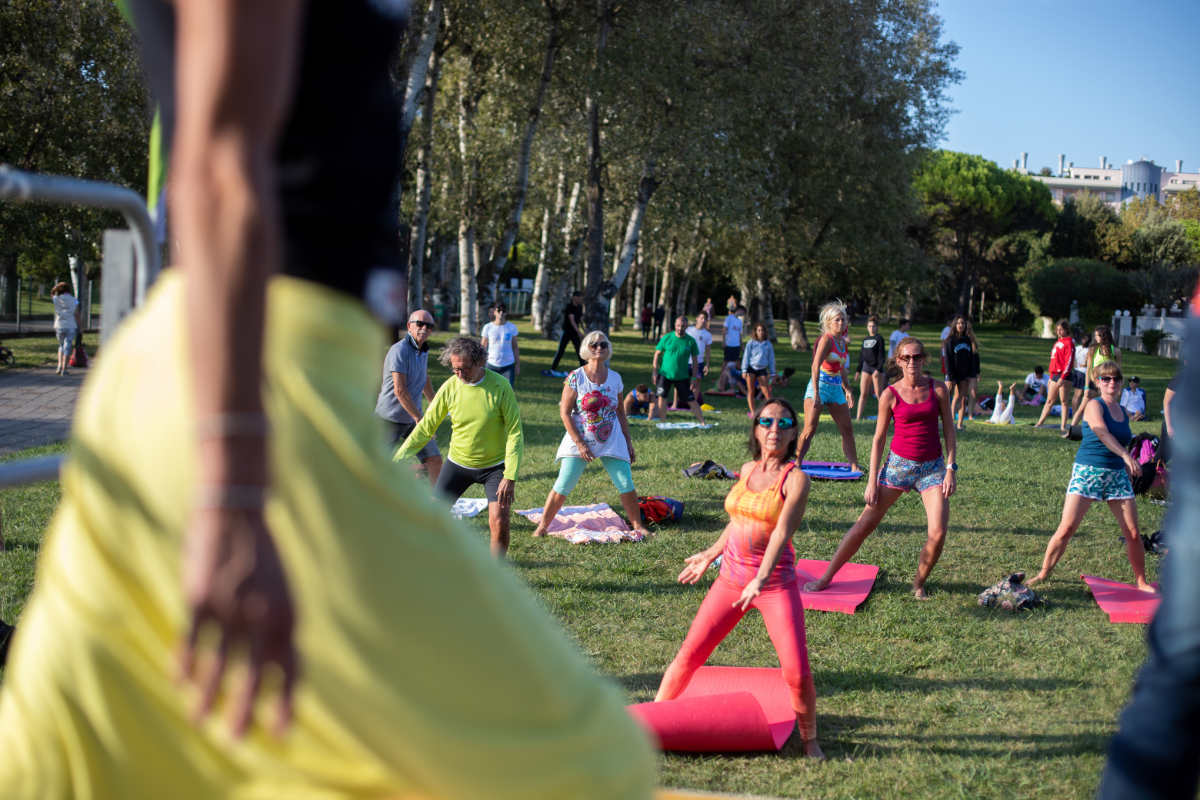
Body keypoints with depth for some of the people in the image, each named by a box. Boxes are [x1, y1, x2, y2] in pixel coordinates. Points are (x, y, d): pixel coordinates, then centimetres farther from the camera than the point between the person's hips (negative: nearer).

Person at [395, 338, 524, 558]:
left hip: (494, 465, -3)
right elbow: (426, 427, -3)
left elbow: (515, 433, -16)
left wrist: (510, 477, -23)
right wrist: (397, 459, -9)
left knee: (499, 520, -15)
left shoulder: (500, 387, -18)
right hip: (458, 463, 3)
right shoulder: (450, 387, -10)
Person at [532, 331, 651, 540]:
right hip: (579, 440, -3)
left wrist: (628, 442, 10)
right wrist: (579, 443, -13)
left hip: (611, 441, 3)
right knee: (562, 486, -7)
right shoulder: (575, 377, -7)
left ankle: (637, 525, 14)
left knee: (626, 485, -2)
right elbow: (565, 412, -8)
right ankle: (542, 525, 5)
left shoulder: (615, 378, 5)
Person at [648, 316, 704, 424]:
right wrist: (654, 372, -4)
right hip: (665, 374, 1)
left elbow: (694, 360, 2)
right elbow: (657, 354, 2)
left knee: (691, 400, -1)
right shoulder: (667, 338, -4)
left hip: (683, 377, -1)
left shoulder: (691, 341, -4)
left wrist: (694, 378, -1)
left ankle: (702, 422, 7)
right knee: (661, 398, -1)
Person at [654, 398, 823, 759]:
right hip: (730, 579, 5)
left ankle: (809, 739, 14)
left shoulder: (795, 479, -8)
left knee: (797, 671, -9)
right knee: (690, 654, 4)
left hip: (776, 584, -4)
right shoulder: (747, 470, 8)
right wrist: (710, 555, 34)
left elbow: (782, 532, -21)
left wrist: (761, 580, -34)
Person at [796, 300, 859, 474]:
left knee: (847, 429, 8)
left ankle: (855, 467, 15)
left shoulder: (843, 342, 13)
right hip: (820, 385, -8)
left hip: (836, 388, 8)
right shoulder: (826, 339, -10)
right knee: (810, 430, -11)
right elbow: (815, 366, -19)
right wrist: (815, 393, -26)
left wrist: (847, 390, 24)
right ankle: (796, 464, -7)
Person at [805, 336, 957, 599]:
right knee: (865, 524, -1)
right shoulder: (890, 395, -4)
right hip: (898, 464, -1)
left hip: (932, 468, 1)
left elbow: (949, 430, 5)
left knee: (938, 533, -12)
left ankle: (919, 584, 11)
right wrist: (872, 481, -2)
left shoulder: (938, 389, 0)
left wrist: (951, 468, -4)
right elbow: (879, 438, 1)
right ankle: (826, 577, 9)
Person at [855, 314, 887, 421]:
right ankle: (858, 416, 0)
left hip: (876, 368, -5)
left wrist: (879, 369, -19)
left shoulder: (879, 339, -4)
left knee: (878, 394, 0)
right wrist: (858, 370, 17)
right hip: (866, 367, 5)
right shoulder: (865, 339, 13)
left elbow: (881, 355, -10)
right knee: (863, 393, 1)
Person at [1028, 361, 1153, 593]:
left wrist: (1130, 469, 20)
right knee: (1066, 528, -9)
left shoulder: (1124, 413, 13)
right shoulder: (1094, 406, -7)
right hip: (1087, 472, -5)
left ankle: (1141, 582, 15)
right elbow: (1100, 430, -27)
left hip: (1117, 475, 5)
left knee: (1133, 534, 1)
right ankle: (1044, 572, 5)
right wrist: (1126, 456, -38)